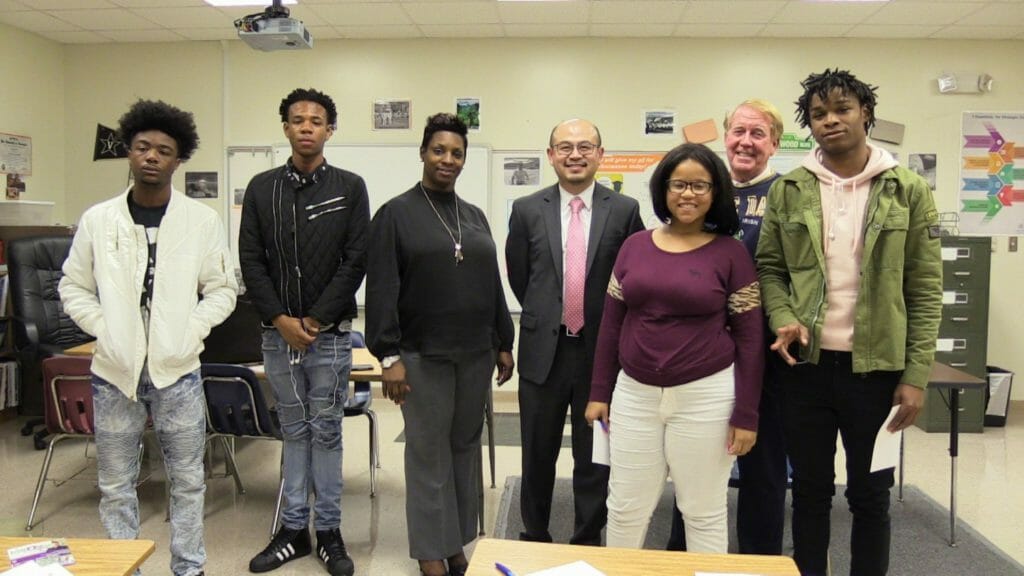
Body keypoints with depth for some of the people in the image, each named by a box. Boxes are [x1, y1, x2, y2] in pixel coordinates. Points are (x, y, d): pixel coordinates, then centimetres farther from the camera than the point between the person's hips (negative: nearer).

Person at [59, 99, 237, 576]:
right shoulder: (97, 220, 2)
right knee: (115, 486, 13)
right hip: (114, 372, 1)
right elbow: (73, 288, 8)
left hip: (177, 371, -1)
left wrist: (192, 330, -9)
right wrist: (104, 329, -5)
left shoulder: (203, 221, -1)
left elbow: (222, 288, 3)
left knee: (188, 481, 11)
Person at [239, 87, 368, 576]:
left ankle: (329, 533, 17)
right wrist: (281, 319, -8)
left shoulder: (349, 187, 0)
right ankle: (294, 531, 22)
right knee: (294, 431, 12)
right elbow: (251, 260, 3)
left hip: (330, 333, -2)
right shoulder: (262, 188, 7)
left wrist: (315, 320, -10)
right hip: (278, 332, 2)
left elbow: (355, 260, -6)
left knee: (326, 431, 5)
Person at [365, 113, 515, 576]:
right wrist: (389, 356, -14)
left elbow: (492, 286, 14)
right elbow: (381, 290, -8)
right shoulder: (395, 214, -3)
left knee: (466, 447, 11)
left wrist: (504, 343, 11)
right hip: (423, 355, -4)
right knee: (429, 453, 4)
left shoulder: (475, 216, 12)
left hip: (475, 354, 5)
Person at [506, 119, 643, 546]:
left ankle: (588, 540, 29)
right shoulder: (527, 210, 0)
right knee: (537, 454, 14)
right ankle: (533, 536, 33)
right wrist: (546, 317, 10)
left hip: (601, 350, -1)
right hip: (544, 349, 1)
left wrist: (606, 327, 4)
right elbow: (519, 278, 9)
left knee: (594, 457, 11)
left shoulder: (625, 211, -3)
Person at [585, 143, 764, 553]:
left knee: (704, 512, 12)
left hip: (705, 397, -2)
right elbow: (611, 322, 8)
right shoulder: (635, 245, 4)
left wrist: (745, 414, -6)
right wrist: (599, 392, 7)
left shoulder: (730, 253, -4)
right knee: (625, 508, 12)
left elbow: (749, 337, -3)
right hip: (634, 395, 3)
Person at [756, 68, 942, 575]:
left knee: (870, 495, 12)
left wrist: (916, 375, -7)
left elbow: (925, 290, -2)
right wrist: (784, 318, -13)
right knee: (810, 490, 13)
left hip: (877, 367, -1)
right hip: (807, 364, 1)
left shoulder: (908, 191, -1)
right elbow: (768, 267, 7)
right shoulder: (788, 191, 3)